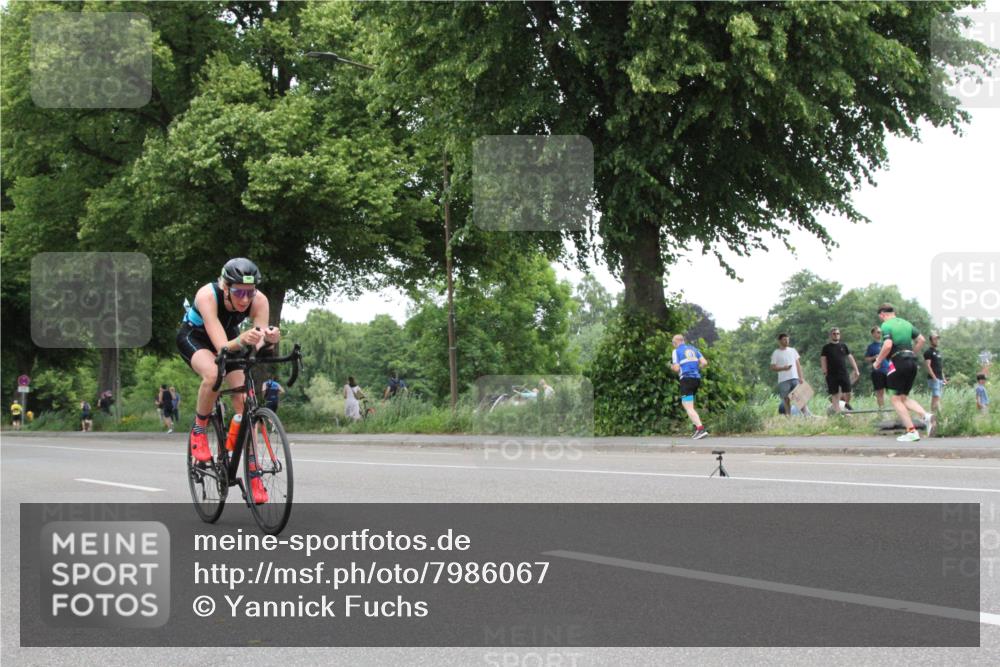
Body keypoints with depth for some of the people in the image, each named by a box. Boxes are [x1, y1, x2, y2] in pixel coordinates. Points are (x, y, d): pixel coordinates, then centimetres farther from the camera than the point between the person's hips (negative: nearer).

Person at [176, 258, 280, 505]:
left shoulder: (259, 300, -29)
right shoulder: (207, 295, -39)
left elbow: (260, 346, -35)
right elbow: (222, 347, -45)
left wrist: (269, 340, -58)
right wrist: (241, 341, -66)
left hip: (229, 338, 3)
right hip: (194, 337, -3)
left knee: (243, 399, -15)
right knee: (213, 374, -35)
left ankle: (253, 473, -10)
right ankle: (199, 429, -9)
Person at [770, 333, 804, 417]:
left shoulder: (792, 350, 13)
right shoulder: (776, 353, 2)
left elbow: (798, 365, 14)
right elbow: (772, 367, -2)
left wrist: (801, 377, 4)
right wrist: (783, 368, -19)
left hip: (795, 379, 3)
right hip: (784, 380, -3)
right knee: (787, 400, -1)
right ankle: (788, 416, 3)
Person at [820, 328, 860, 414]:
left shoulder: (843, 345, 12)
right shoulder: (826, 347, 4)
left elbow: (850, 357, 14)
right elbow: (823, 360, 0)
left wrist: (856, 370, 9)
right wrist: (825, 372, -11)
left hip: (844, 373, 2)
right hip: (832, 375, -2)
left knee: (848, 392, -3)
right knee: (835, 394, -1)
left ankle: (847, 404, 26)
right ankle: (837, 412, 3)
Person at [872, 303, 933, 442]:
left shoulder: (886, 326, -7)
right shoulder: (906, 323, 16)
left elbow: (888, 345, -21)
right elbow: (921, 339, 14)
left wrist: (877, 362, -10)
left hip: (897, 362, -7)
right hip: (912, 362, 7)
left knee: (895, 399, 1)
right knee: (903, 397, 17)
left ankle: (911, 431, -7)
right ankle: (926, 415, -7)